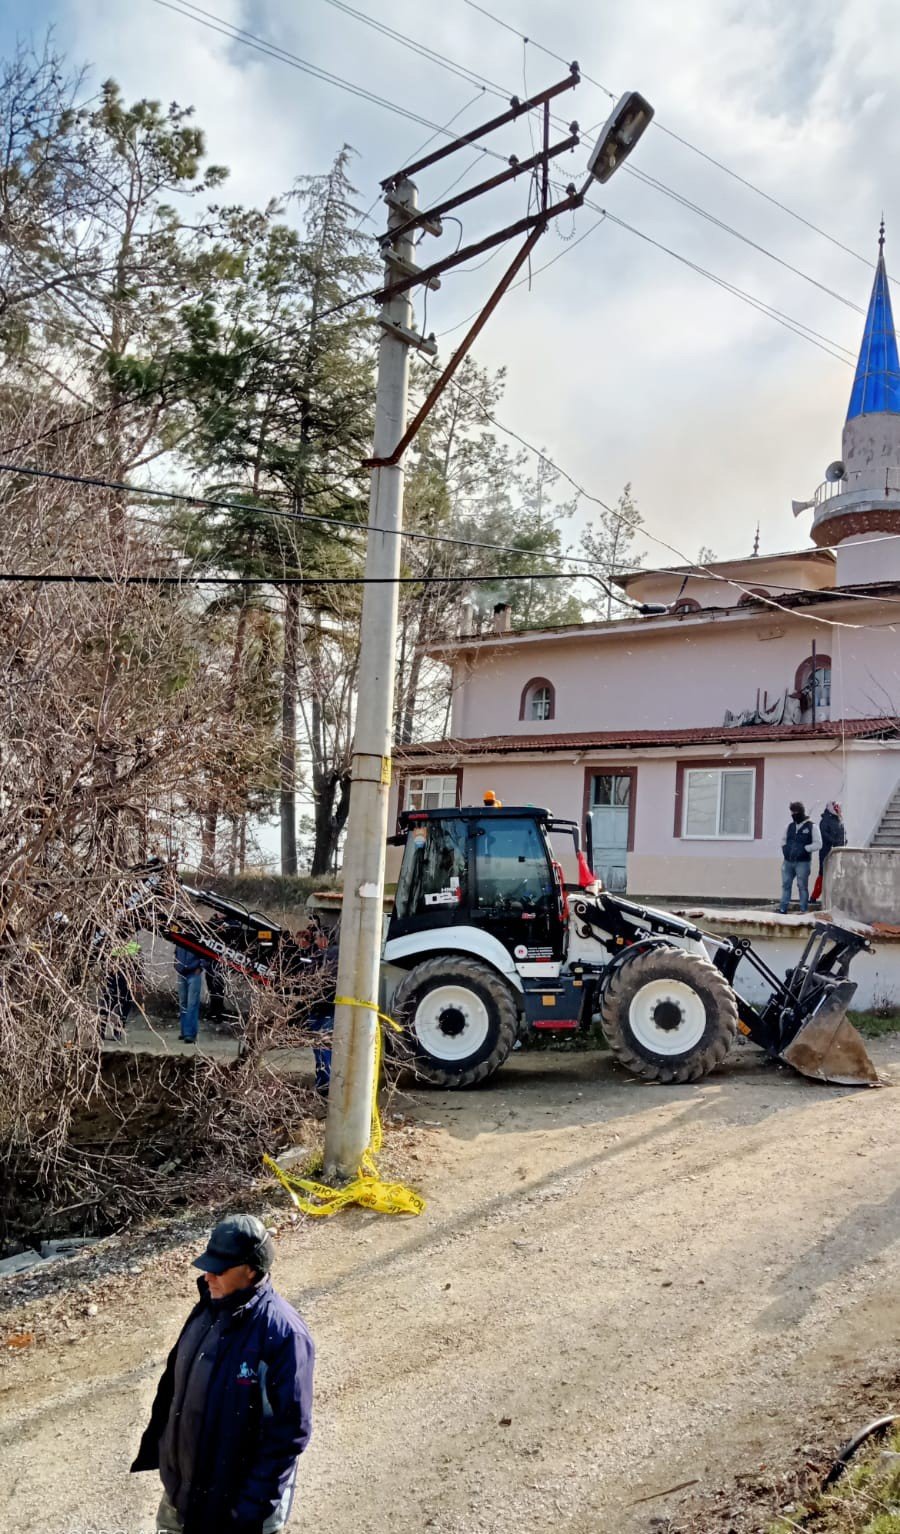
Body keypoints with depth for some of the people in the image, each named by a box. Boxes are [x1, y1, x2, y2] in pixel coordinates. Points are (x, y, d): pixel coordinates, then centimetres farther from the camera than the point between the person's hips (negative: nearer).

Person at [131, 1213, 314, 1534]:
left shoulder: (283, 1335, -28)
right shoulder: (207, 1310, -5)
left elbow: (290, 1430, -25)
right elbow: (175, 1380, 8)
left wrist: (254, 1504, -23)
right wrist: (155, 1445, 11)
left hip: (239, 1494, -7)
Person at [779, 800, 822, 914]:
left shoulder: (811, 826, -4)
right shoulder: (790, 825, 12)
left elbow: (818, 843, -8)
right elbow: (784, 839, 25)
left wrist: (804, 849, -16)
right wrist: (784, 848, 6)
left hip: (803, 862, -5)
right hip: (788, 861, 5)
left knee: (802, 887, 0)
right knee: (786, 885, 8)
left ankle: (804, 911, 7)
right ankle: (783, 909, 14)